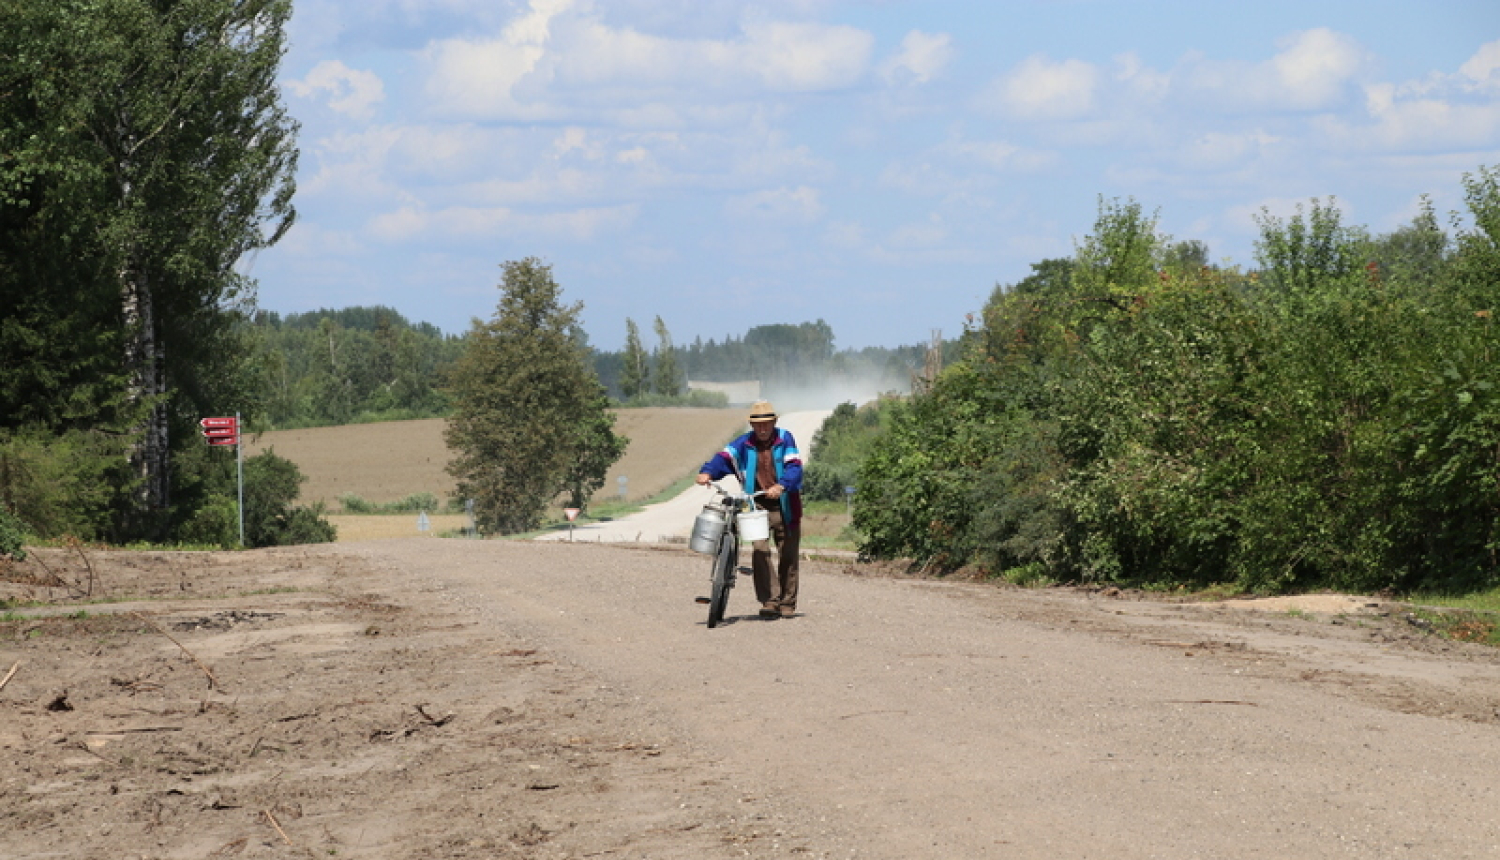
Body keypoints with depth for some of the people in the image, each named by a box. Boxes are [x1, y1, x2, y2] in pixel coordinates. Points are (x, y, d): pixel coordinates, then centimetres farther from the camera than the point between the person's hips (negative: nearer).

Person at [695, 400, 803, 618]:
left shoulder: (785, 439, -2)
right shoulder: (744, 444, 2)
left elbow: (794, 468, -14)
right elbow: (724, 457, -12)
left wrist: (781, 486, -33)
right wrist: (707, 472, -32)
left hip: (785, 506, 0)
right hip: (757, 505, 0)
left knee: (788, 556, 7)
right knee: (759, 551, -18)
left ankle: (787, 603, 20)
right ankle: (770, 601, -18)